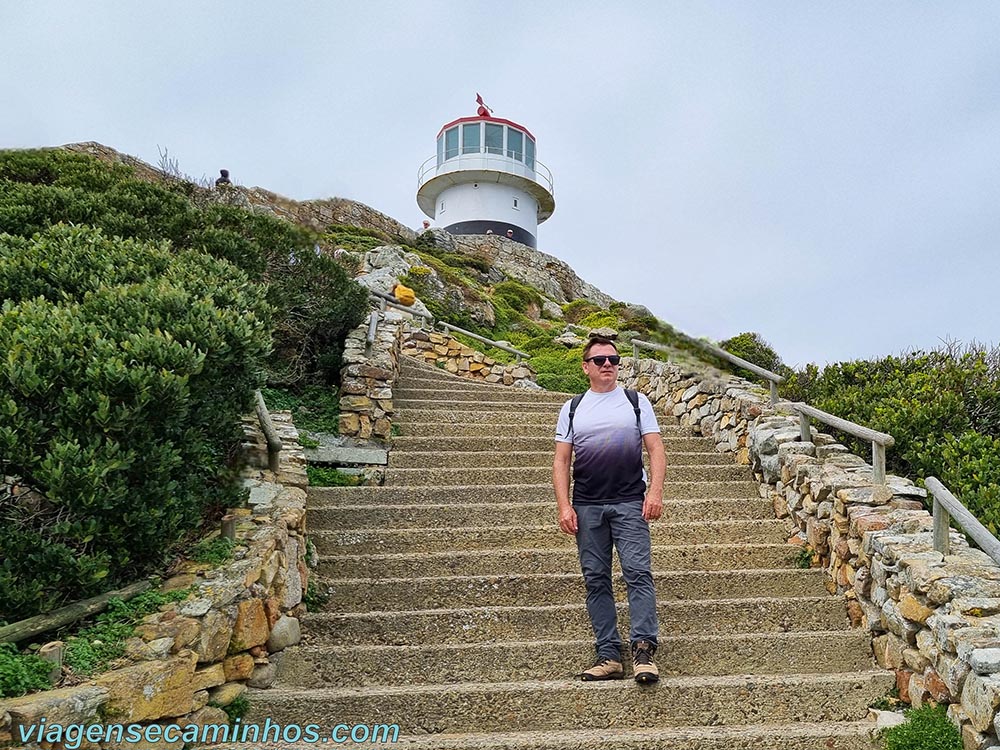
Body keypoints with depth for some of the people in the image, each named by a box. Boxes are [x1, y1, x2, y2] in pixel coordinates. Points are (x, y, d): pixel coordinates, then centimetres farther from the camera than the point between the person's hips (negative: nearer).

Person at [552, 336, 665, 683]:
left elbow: (655, 449, 4)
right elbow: (561, 460, 9)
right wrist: (564, 506, -2)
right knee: (596, 580, 3)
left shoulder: (636, 402, 10)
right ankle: (609, 656, 9)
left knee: (638, 573, -11)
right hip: (587, 507, 2)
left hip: (629, 503, -2)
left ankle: (643, 651, -9)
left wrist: (655, 491, -10)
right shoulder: (572, 408, 12)